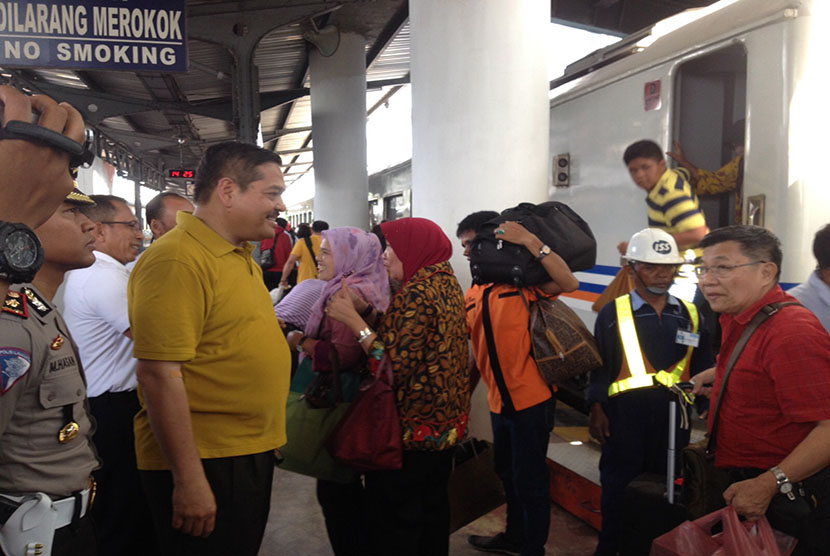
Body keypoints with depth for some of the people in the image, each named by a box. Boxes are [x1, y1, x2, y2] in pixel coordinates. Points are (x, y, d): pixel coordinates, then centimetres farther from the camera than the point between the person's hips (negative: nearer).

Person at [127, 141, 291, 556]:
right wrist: (189, 481, -21)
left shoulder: (241, 257, 11)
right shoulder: (176, 259, -19)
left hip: (251, 453, 9)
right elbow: (160, 375, -23)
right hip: (202, 464, -9)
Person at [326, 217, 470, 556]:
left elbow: (396, 366, -27)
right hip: (444, 422, 9)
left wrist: (353, 320, -24)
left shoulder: (417, 294, -22)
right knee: (432, 502, 22)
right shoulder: (445, 283, 7)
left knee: (394, 518, 6)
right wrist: (364, 310, -6)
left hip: (412, 427, -9)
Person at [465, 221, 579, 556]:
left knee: (530, 479, 8)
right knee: (508, 474, 25)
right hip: (499, 401, 8)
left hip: (531, 400, -7)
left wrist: (531, 241, -31)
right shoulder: (472, 297, 7)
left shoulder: (522, 283, -13)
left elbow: (569, 283, -29)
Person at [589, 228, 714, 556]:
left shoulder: (690, 316, 7)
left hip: (673, 417, 3)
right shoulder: (612, 314, -2)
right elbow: (599, 367, 0)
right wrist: (597, 409, -4)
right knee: (618, 488, 10)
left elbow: (703, 369, 11)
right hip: (624, 416, -2)